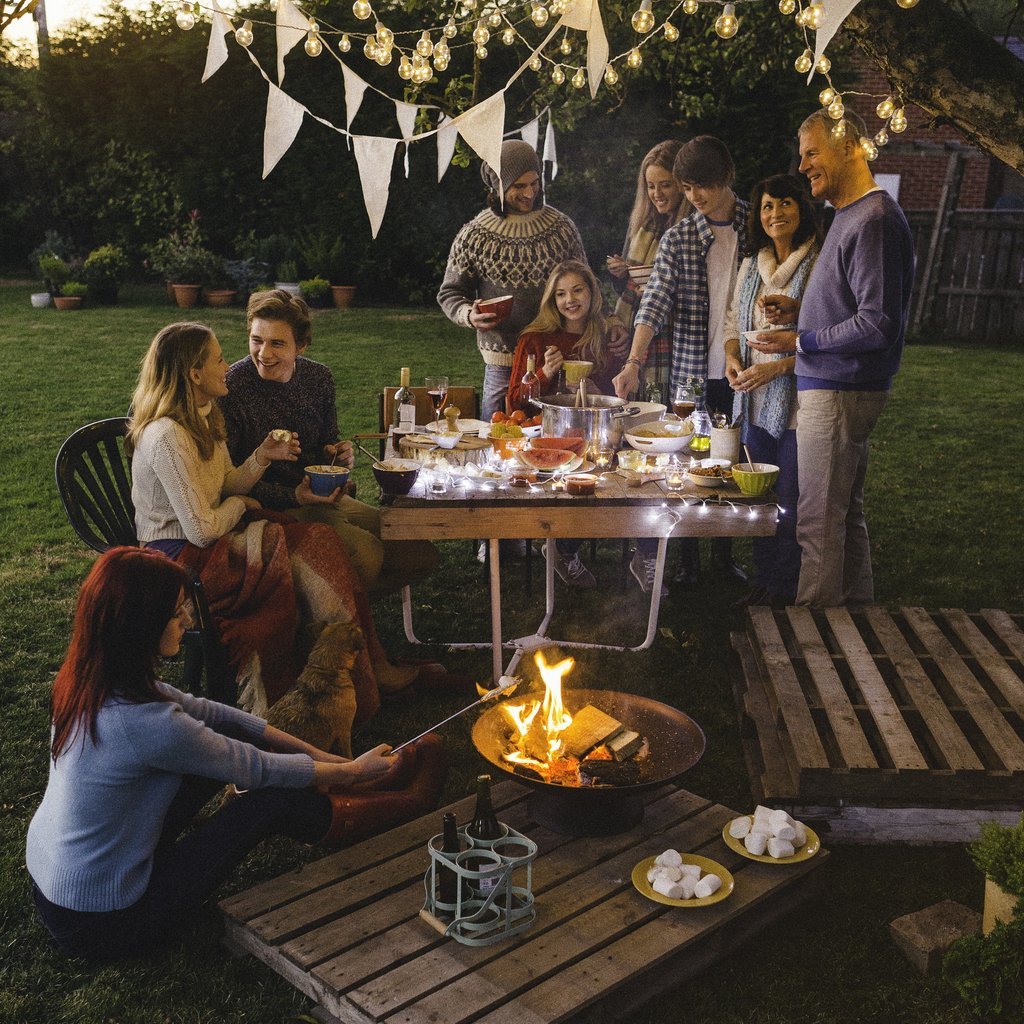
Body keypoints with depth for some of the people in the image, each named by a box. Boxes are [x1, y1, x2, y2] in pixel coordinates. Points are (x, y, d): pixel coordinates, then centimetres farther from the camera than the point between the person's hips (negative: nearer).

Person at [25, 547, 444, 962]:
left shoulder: (87, 678, -6)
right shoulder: (144, 723, -33)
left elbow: (202, 712, 2)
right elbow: (258, 769, -18)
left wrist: (317, 753, 6)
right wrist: (351, 771, -1)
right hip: (103, 924, -8)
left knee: (225, 736, 5)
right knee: (269, 803, -3)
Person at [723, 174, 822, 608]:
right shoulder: (751, 266, 12)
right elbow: (733, 321, 20)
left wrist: (777, 366, -20)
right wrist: (733, 357, 0)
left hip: (799, 402, -6)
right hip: (756, 402, 7)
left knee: (792, 502, 0)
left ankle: (784, 591, 13)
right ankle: (762, 584, 26)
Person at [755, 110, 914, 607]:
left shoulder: (875, 220, -16)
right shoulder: (850, 216, 17)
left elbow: (878, 323, -22)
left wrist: (801, 341, -15)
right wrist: (800, 308, 10)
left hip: (838, 393, -11)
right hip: (835, 389, 11)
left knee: (819, 520, -5)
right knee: (846, 514, 17)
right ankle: (857, 606, 29)